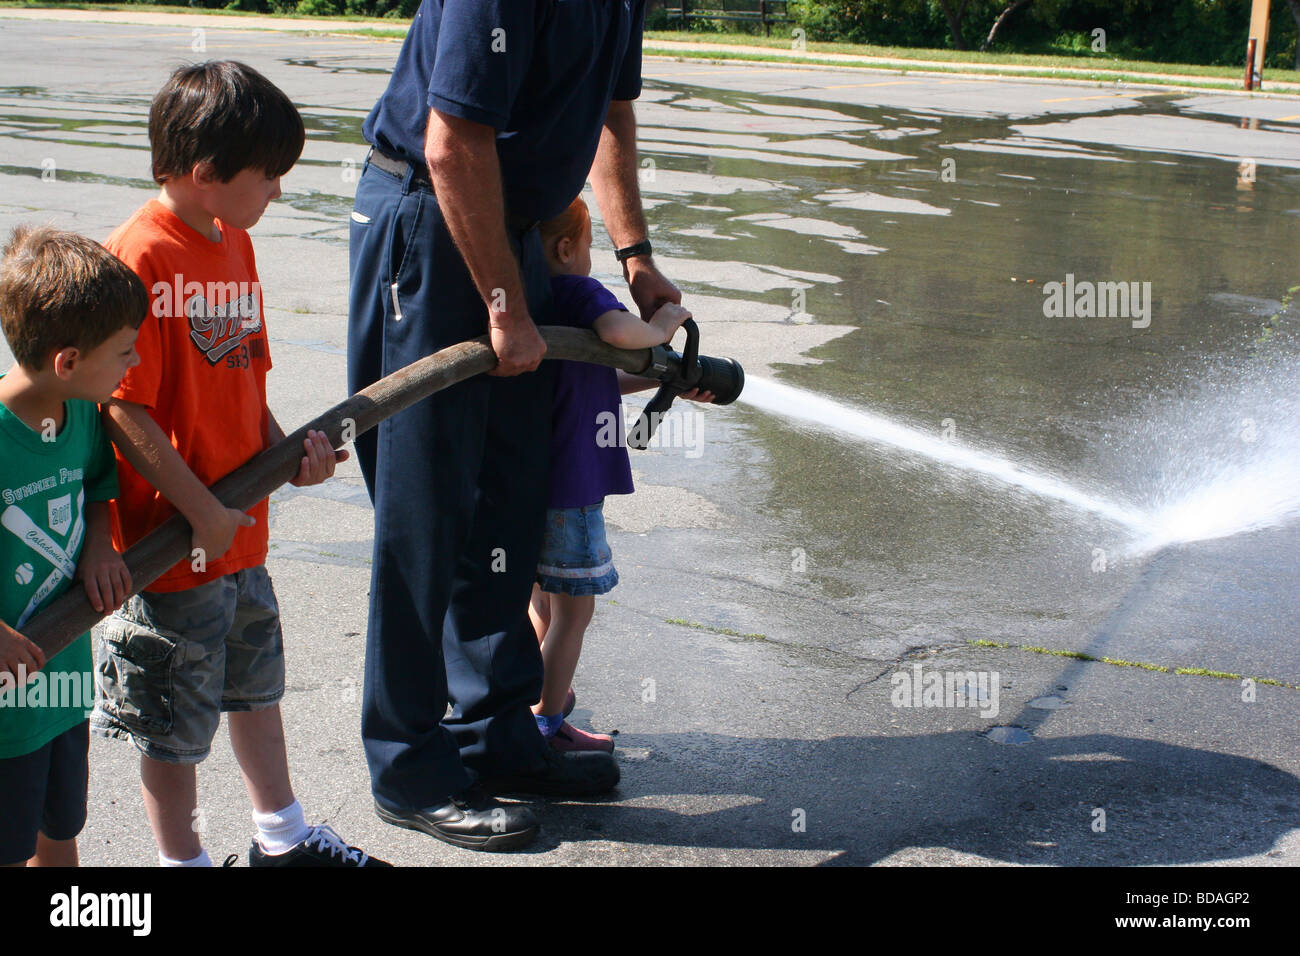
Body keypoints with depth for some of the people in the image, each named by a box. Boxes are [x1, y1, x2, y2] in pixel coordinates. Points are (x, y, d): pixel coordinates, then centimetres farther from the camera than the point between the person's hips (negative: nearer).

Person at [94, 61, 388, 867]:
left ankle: (283, 837, 40)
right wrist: (202, 511, -19)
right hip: (173, 539, -9)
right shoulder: (139, 257, -20)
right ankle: (184, 858, 25)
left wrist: (286, 452, -1)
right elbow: (124, 409, -22)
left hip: (242, 528, 9)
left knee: (257, 683, 23)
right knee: (177, 719, 7)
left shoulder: (236, 242, 7)